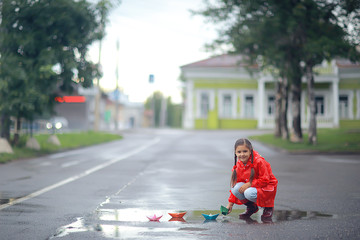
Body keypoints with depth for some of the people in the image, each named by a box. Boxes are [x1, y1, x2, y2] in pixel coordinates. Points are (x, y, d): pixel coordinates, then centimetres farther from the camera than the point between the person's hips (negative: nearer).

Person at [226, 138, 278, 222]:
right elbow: (236, 183, 4)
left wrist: (249, 184, -29)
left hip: (266, 187, -6)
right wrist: (230, 203, 1)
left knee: (249, 193, -36)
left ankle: (268, 208, -6)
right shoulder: (238, 164, -3)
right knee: (235, 189, -22)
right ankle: (251, 207, 6)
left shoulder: (259, 161, -23)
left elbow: (265, 180, -22)